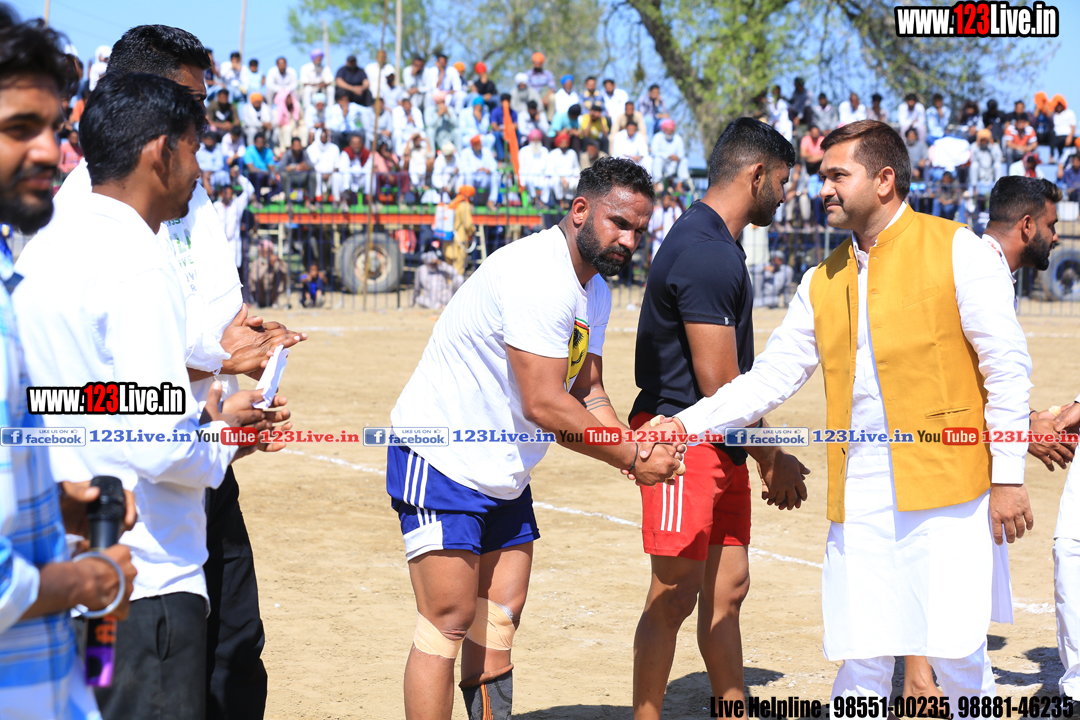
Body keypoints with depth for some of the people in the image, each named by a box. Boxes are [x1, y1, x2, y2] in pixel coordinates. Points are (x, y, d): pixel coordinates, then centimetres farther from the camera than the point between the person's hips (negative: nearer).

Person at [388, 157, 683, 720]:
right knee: (449, 623, -11)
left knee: (500, 618, 11)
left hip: (506, 473, 10)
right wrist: (632, 458, -20)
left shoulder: (594, 290, 8)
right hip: (442, 461, -10)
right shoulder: (537, 274, -24)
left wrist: (637, 450, -10)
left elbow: (588, 394, 9)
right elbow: (543, 405, -27)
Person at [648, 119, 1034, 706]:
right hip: (859, 497, 4)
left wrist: (1008, 476, -7)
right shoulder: (823, 282, 14)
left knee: (955, 653, -4)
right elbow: (770, 377, 14)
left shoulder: (958, 251, -1)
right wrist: (686, 423, 3)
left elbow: (1007, 366, -3)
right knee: (859, 658, 4)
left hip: (947, 485, -4)